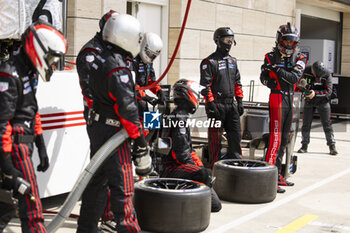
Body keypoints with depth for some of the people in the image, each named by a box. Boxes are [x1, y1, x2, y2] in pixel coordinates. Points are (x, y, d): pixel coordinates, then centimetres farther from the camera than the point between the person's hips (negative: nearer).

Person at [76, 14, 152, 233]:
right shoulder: (118, 68, -20)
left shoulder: (100, 61, 9)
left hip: (98, 129, 10)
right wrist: (141, 145, -19)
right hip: (113, 132, -10)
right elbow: (127, 110, -22)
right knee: (123, 187, -3)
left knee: (97, 180, 19)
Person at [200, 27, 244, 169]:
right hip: (217, 105, -7)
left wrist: (240, 101, 14)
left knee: (235, 134, 6)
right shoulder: (209, 62, -7)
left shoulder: (233, 61, 17)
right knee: (215, 137, -1)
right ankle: (215, 166, 7)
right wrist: (211, 105, -17)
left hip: (231, 105, 7)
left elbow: (237, 83, 21)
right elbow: (205, 86, -12)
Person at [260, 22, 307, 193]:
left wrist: (277, 70, -20)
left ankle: (277, 174, 22)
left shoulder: (299, 59, 5)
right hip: (277, 98, -5)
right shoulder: (271, 57, 1)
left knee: (284, 139, 11)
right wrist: (268, 81, -10)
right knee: (276, 138, -12)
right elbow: (263, 76, 10)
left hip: (290, 99, 5)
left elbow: (294, 77, -11)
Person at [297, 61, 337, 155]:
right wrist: (302, 85, -22)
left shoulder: (327, 74, -20)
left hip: (322, 101, -2)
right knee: (306, 124, 2)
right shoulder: (306, 71, -14)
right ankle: (304, 146, 12)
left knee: (327, 124, -2)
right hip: (309, 101, 2)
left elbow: (329, 91, -24)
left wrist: (315, 93, -37)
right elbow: (299, 81, 1)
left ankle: (332, 146, 5)